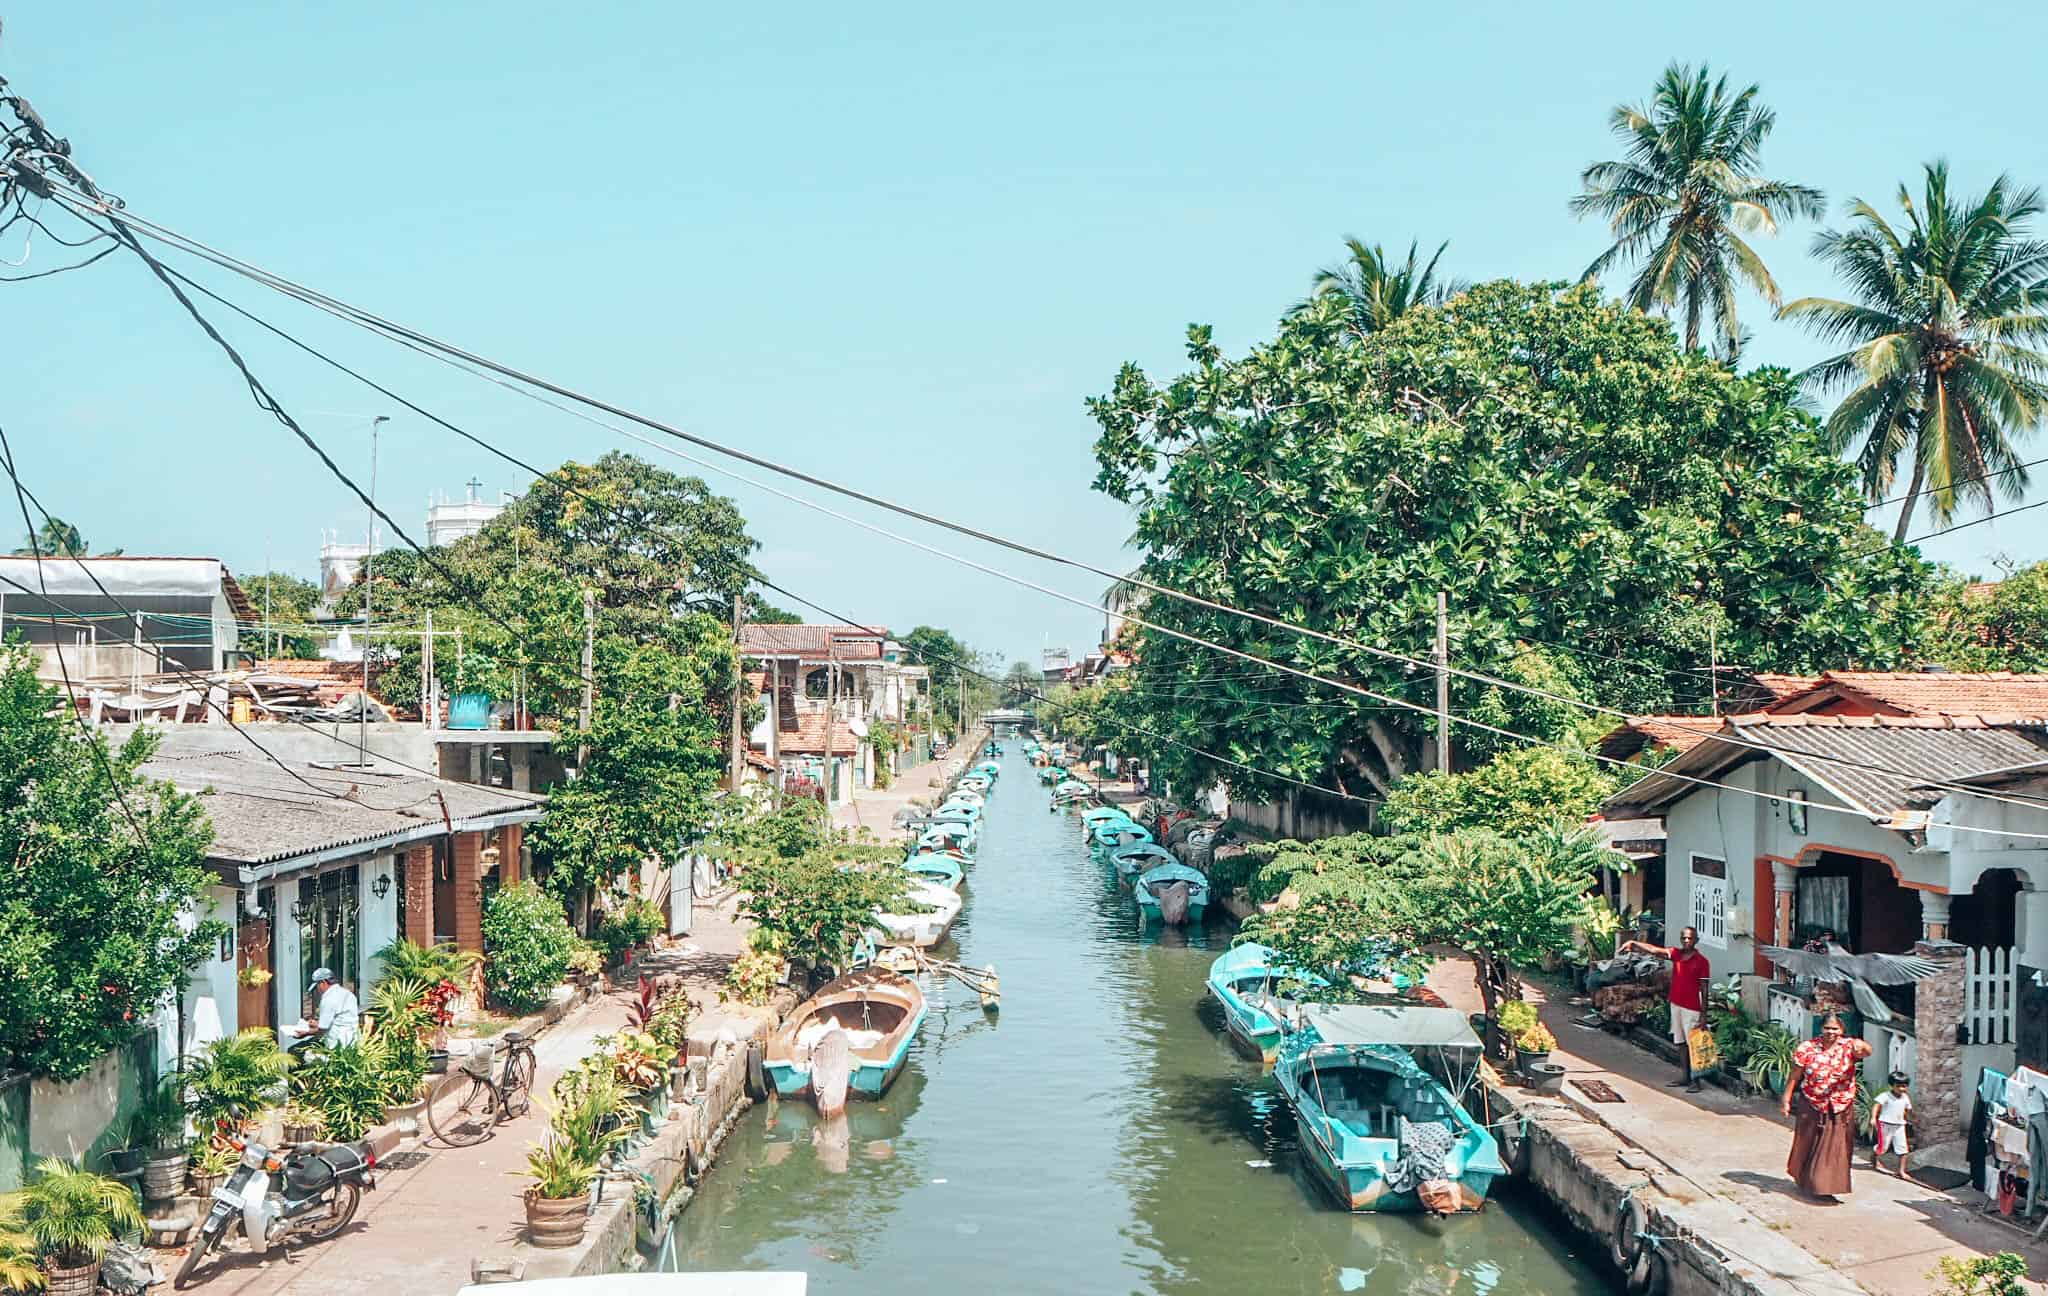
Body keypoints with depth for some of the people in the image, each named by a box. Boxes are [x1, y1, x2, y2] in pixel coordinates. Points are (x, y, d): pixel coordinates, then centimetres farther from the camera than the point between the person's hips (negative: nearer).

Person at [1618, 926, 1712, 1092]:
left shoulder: (1701, 961, -10)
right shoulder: (1676, 953, 4)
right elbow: (1654, 949, -3)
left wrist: (1704, 1014, -10)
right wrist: (1634, 944, -17)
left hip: (1692, 1008, -6)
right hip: (1676, 1004, 6)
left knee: (1693, 1044, -3)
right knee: (1680, 1042, 12)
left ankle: (1695, 1080, 1)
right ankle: (1684, 1076, 20)